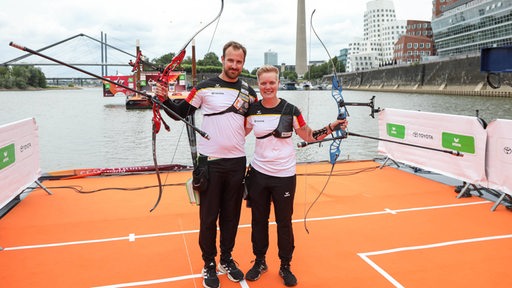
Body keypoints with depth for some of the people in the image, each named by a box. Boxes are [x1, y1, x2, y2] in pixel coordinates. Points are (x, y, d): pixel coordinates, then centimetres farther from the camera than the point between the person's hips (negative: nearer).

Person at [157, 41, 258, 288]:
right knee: (208, 217, 6)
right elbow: (181, 113, 1)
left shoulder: (249, 93, 6)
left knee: (231, 215, 13)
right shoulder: (205, 88, -3)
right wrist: (165, 99, -14)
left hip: (237, 162, 3)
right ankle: (209, 265, 23)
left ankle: (226, 260, 31)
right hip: (210, 162, -3)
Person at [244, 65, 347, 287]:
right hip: (258, 173, 2)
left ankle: (285, 266, 27)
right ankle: (259, 262, 33)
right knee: (259, 220, 13)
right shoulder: (252, 110, 0)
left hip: (284, 176, -2)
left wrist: (331, 127, -10)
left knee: (284, 222, 9)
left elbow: (309, 136, 2)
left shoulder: (290, 110, -6)